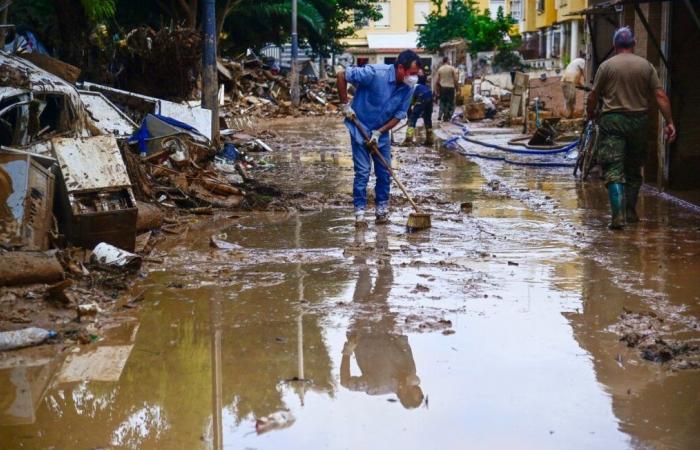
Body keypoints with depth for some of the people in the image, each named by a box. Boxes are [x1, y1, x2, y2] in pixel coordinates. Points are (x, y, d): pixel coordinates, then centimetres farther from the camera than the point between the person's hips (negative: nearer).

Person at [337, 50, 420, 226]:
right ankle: (360, 211, 3)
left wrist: (379, 132, -15)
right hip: (361, 127, -5)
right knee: (362, 171, -5)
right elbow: (342, 75, -22)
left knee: (385, 171, 6)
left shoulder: (408, 88, -11)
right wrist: (345, 105, -18)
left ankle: (382, 208, 19)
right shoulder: (375, 73, -28)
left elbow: (398, 115, -4)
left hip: (382, 131, 5)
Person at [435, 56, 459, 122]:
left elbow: (437, 81, 3)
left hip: (442, 87, 3)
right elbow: (455, 79, -7)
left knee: (442, 102, 16)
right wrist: (456, 87, 4)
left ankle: (440, 116, 5)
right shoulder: (452, 68, -5)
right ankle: (446, 117, 3)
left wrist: (436, 90, 10)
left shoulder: (440, 69, 3)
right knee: (450, 103, 5)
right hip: (450, 87, -3)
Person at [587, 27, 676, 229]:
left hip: (612, 121, -3)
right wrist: (669, 122, 2)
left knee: (613, 171, -6)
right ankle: (631, 212, 24)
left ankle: (618, 215, -20)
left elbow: (593, 96, 1)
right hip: (638, 121, 3)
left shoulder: (606, 66, -2)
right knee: (634, 170, 17)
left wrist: (590, 113, 20)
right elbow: (660, 96, -2)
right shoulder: (646, 66, 3)